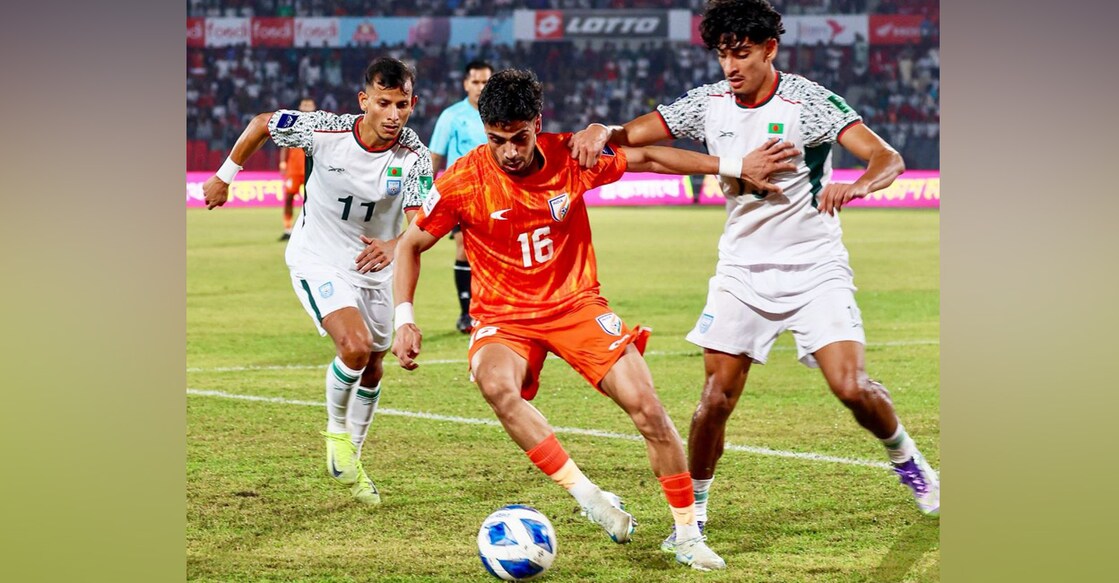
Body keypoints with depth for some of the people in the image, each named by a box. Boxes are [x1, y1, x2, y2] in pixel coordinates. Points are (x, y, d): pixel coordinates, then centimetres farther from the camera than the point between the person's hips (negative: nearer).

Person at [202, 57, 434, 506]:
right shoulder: (324, 131, -23)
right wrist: (224, 177, 4)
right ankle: (336, 431, 1)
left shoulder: (414, 157, -20)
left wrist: (392, 246, -49)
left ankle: (351, 457, 37)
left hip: (373, 264, 4)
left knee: (372, 369, 15)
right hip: (318, 261, -4)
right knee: (356, 345, -25)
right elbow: (262, 123, -5)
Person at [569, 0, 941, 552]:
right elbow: (633, 135, 0)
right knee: (717, 396, -6)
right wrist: (602, 130, -24)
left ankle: (907, 459, 16)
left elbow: (888, 159, -22)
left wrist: (857, 186, -45)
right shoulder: (709, 104, -2)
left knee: (852, 387, -15)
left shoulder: (809, 102, -15)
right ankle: (693, 513, 11)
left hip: (815, 267, -3)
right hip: (743, 269, 3)